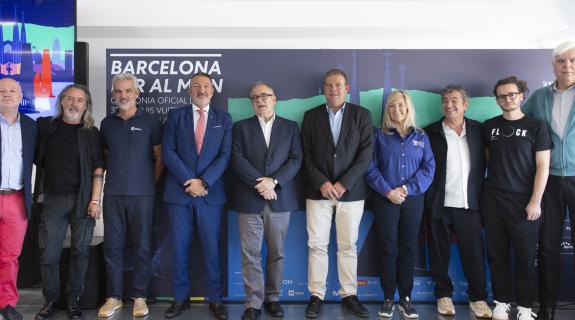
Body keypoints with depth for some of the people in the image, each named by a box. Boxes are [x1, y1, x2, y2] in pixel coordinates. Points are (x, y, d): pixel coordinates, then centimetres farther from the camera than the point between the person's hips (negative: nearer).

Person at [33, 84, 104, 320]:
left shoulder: (91, 133, 4)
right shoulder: (45, 126, 8)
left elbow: (98, 168, -1)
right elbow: (36, 159, 13)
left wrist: (95, 200, -8)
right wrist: (40, 190, 4)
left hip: (83, 200, -1)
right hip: (53, 199, 1)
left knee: (80, 251, 4)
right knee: (49, 253, 2)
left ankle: (73, 300, 16)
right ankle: (50, 300, 19)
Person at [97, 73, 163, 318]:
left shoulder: (150, 122, 1)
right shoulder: (107, 123, 9)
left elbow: (160, 158, 4)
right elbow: (105, 157, 17)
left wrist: (151, 185, 3)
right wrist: (116, 178, 8)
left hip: (142, 195, -2)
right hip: (112, 194, 3)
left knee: (141, 247, 4)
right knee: (112, 247, 6)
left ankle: (139, 297, 16)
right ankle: (113, 297, 18)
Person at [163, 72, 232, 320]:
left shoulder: (224, 119, 8)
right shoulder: (175, 116, 8)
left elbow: (225, 155, -1)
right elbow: (168, 151, -1)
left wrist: (203, 182, -12)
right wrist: (189, 181, -11)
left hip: (210, 192, 0)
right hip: (179, 191, 1)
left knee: (211, 248, 3)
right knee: (179, 248, 6)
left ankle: (215, 299, 14)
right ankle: (181, 298, 18)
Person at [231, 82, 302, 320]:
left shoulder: (290, 127, 10)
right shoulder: (241, 127, 8)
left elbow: (296, 160, 0)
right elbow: (238, 160, -3)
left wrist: (273, 181, -13)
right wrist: (260, 184, -14)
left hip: (280, 199, 1)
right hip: (249, 199, -1)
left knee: (277, 253, 7)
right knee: (251, 255, 0)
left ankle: (273, 298, 20)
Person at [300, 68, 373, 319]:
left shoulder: (362, 115, 4)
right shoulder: (311, 116, 7)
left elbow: (366, 153, -4)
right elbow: (306, 155, 3)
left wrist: (343, 183, -12)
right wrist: (321, 182, -10)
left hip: (351, 191, 0)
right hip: (318, 191, 1)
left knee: (348, 246, 7)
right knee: (317, 245, 2)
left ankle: (349, 295, 17)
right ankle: (316, 296, 11)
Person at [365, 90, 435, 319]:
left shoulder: (421, 137, 9)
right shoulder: (379, 135, 4)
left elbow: (429, 168, 2)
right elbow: (371, 168, -3)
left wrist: (407, 188, -11)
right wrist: (388, 191, -13)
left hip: (413, 199, 2)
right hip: (385, 199, -2)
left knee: (409, 249, 5)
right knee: (389, 249, 1)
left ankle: (406, 298, 14)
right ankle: (388, 298, 10)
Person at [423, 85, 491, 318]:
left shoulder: (478, 130, 8)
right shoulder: (430, 132, 2)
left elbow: (482, 163, 9)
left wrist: (479, 193, 4)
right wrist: (429, 196, -3)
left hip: (469, 204, 1)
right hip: (439, 205, -1)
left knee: (474, 252, 4)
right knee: (440, 253, 7)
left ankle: (478, 298, 17)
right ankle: (444, 295, 22)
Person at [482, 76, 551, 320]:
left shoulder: (536, 126, -2)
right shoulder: (489, 126, 7)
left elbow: (543, 166, -5)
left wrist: (535, 201, -10)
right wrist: (488, 188, 8)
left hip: (523, 201, -3)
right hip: (492, 200, 3)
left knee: (525, 257, 2)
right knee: (497, 255, 8)